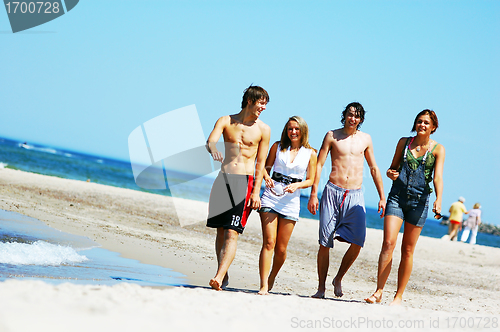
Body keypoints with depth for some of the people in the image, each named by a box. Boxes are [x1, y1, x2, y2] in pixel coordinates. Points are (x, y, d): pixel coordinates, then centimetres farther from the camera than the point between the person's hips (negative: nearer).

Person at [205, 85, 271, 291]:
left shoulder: (263, 129, 4)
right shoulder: (226, 121, 7)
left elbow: (261, 163, 2)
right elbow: (210, 140, -10)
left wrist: (256, 192, -7)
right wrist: (213, 150, -35)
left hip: (245, 181, -3)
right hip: (223, 179, 3)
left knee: (232, 233, -14)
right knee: (220, 231, 8)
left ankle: (219, 278, -22)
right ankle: (224, 275, 21)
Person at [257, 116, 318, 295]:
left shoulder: (310, 153, 5)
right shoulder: (278, 146, 7)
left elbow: (310, 180, 7)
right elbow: (266, 166, 14)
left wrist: (297, 185, -12)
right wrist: (266, 177, -8)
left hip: (291, 201, 0)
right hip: (271, 196, 0)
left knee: (281, 248, 3)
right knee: (269, 242, -12)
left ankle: (272, 278, 30)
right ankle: (263, 286, -13)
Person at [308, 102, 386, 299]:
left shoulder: (365, 139, 12)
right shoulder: (332, 136, 5)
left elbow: (374, 168, 18)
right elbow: (319, 165, 3)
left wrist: (382, 197, 15)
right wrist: (313, 194, -4)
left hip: (355, 195, 2)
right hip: (333, 192, -2)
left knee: (358, 241, -12)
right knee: (325, 243, -4)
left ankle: (339, 278, 8)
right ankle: (321, 288, 7)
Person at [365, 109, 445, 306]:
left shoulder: (437, 149, 1)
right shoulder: (404, 142, 8)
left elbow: (438, 177, -10)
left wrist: (438, 200, -27)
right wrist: (391, 173, -8)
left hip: (419, 201, -1)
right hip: (397, 196, 1)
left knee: (407, 250, 3)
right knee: (388, 243, -13)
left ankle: (399, 296, 11)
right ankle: (378, 292, -10)